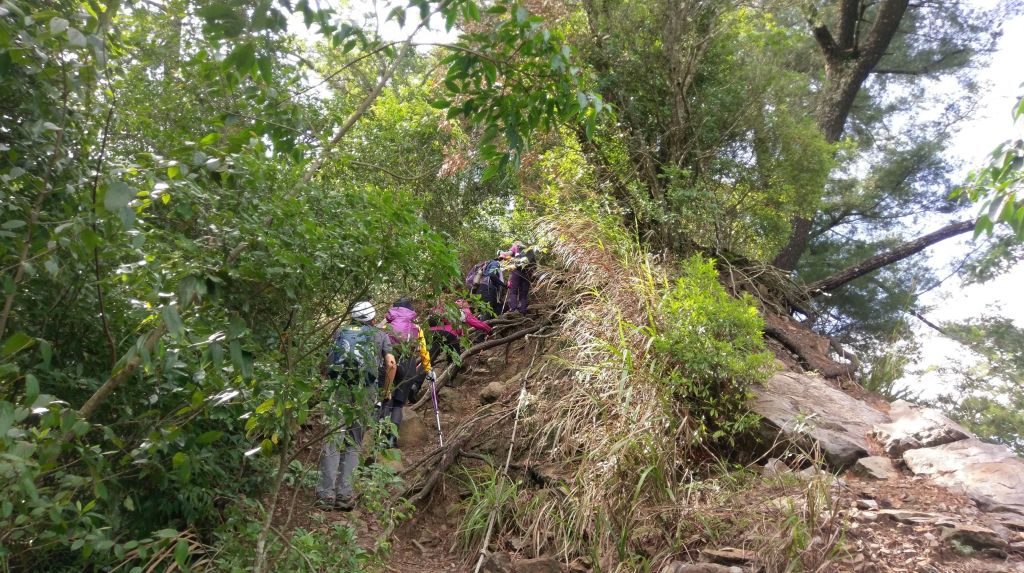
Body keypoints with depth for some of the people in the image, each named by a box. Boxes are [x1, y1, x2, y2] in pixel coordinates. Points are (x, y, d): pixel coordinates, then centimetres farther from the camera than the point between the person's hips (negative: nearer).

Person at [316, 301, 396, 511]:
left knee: (332, 441, 4)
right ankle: (345, 494, 3)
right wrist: (386, 390, 16)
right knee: (353, 444, 10)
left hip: (337, 389, 1)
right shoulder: (380, 335, 18)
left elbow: (327, 361, 16)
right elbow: (391, 364, 5)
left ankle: (326, 493, -2)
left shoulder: (340, 332, 23)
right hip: (364, 392, -1)